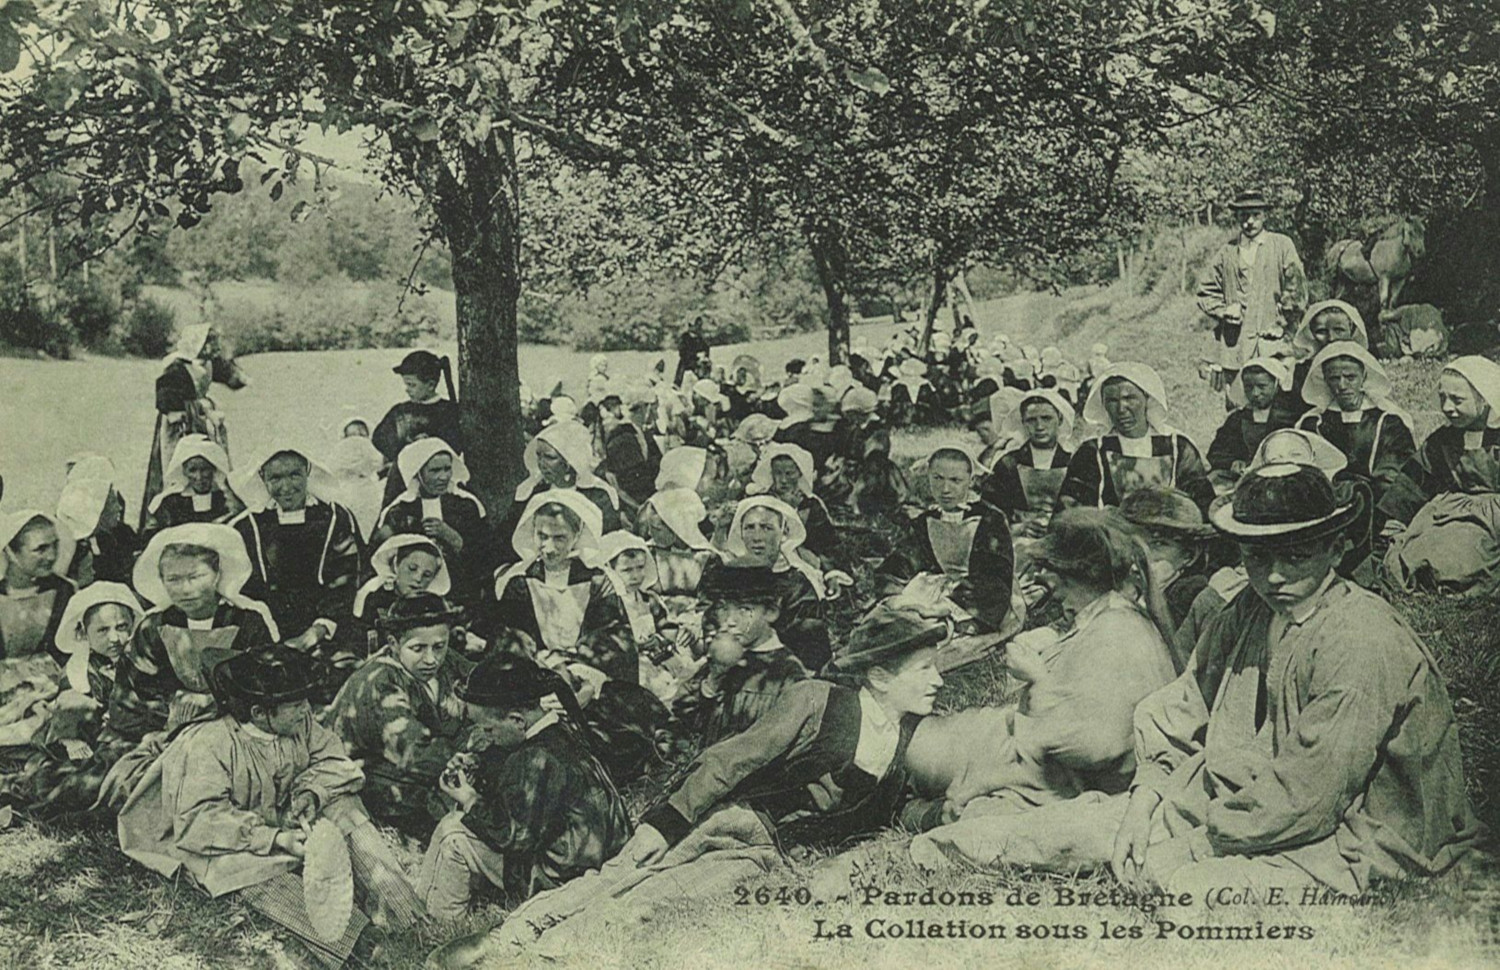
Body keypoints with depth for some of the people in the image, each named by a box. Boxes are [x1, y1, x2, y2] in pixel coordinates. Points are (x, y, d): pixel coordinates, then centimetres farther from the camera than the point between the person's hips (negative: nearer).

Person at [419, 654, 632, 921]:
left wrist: (471, 802, -14)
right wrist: (474, 768, -1)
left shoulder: (541, 760, -29)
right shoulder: (561, 729, 1)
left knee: (453, 833, -8)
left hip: (557, 878, -10)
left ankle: (439, 921, 9)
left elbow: (519, 837, -25)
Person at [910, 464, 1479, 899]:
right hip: (1251, 806, 7)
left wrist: (1180, 828, -16)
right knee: (1104, 816, -2)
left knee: (1189, 884, -30)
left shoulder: (1363, 642, -21)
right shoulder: (1244, 617, 3)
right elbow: (1165, 720, 13)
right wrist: (1161, 800, -4)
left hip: (1353, 845, -7)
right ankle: (952, 844, 13)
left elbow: (1304, 795, -23)